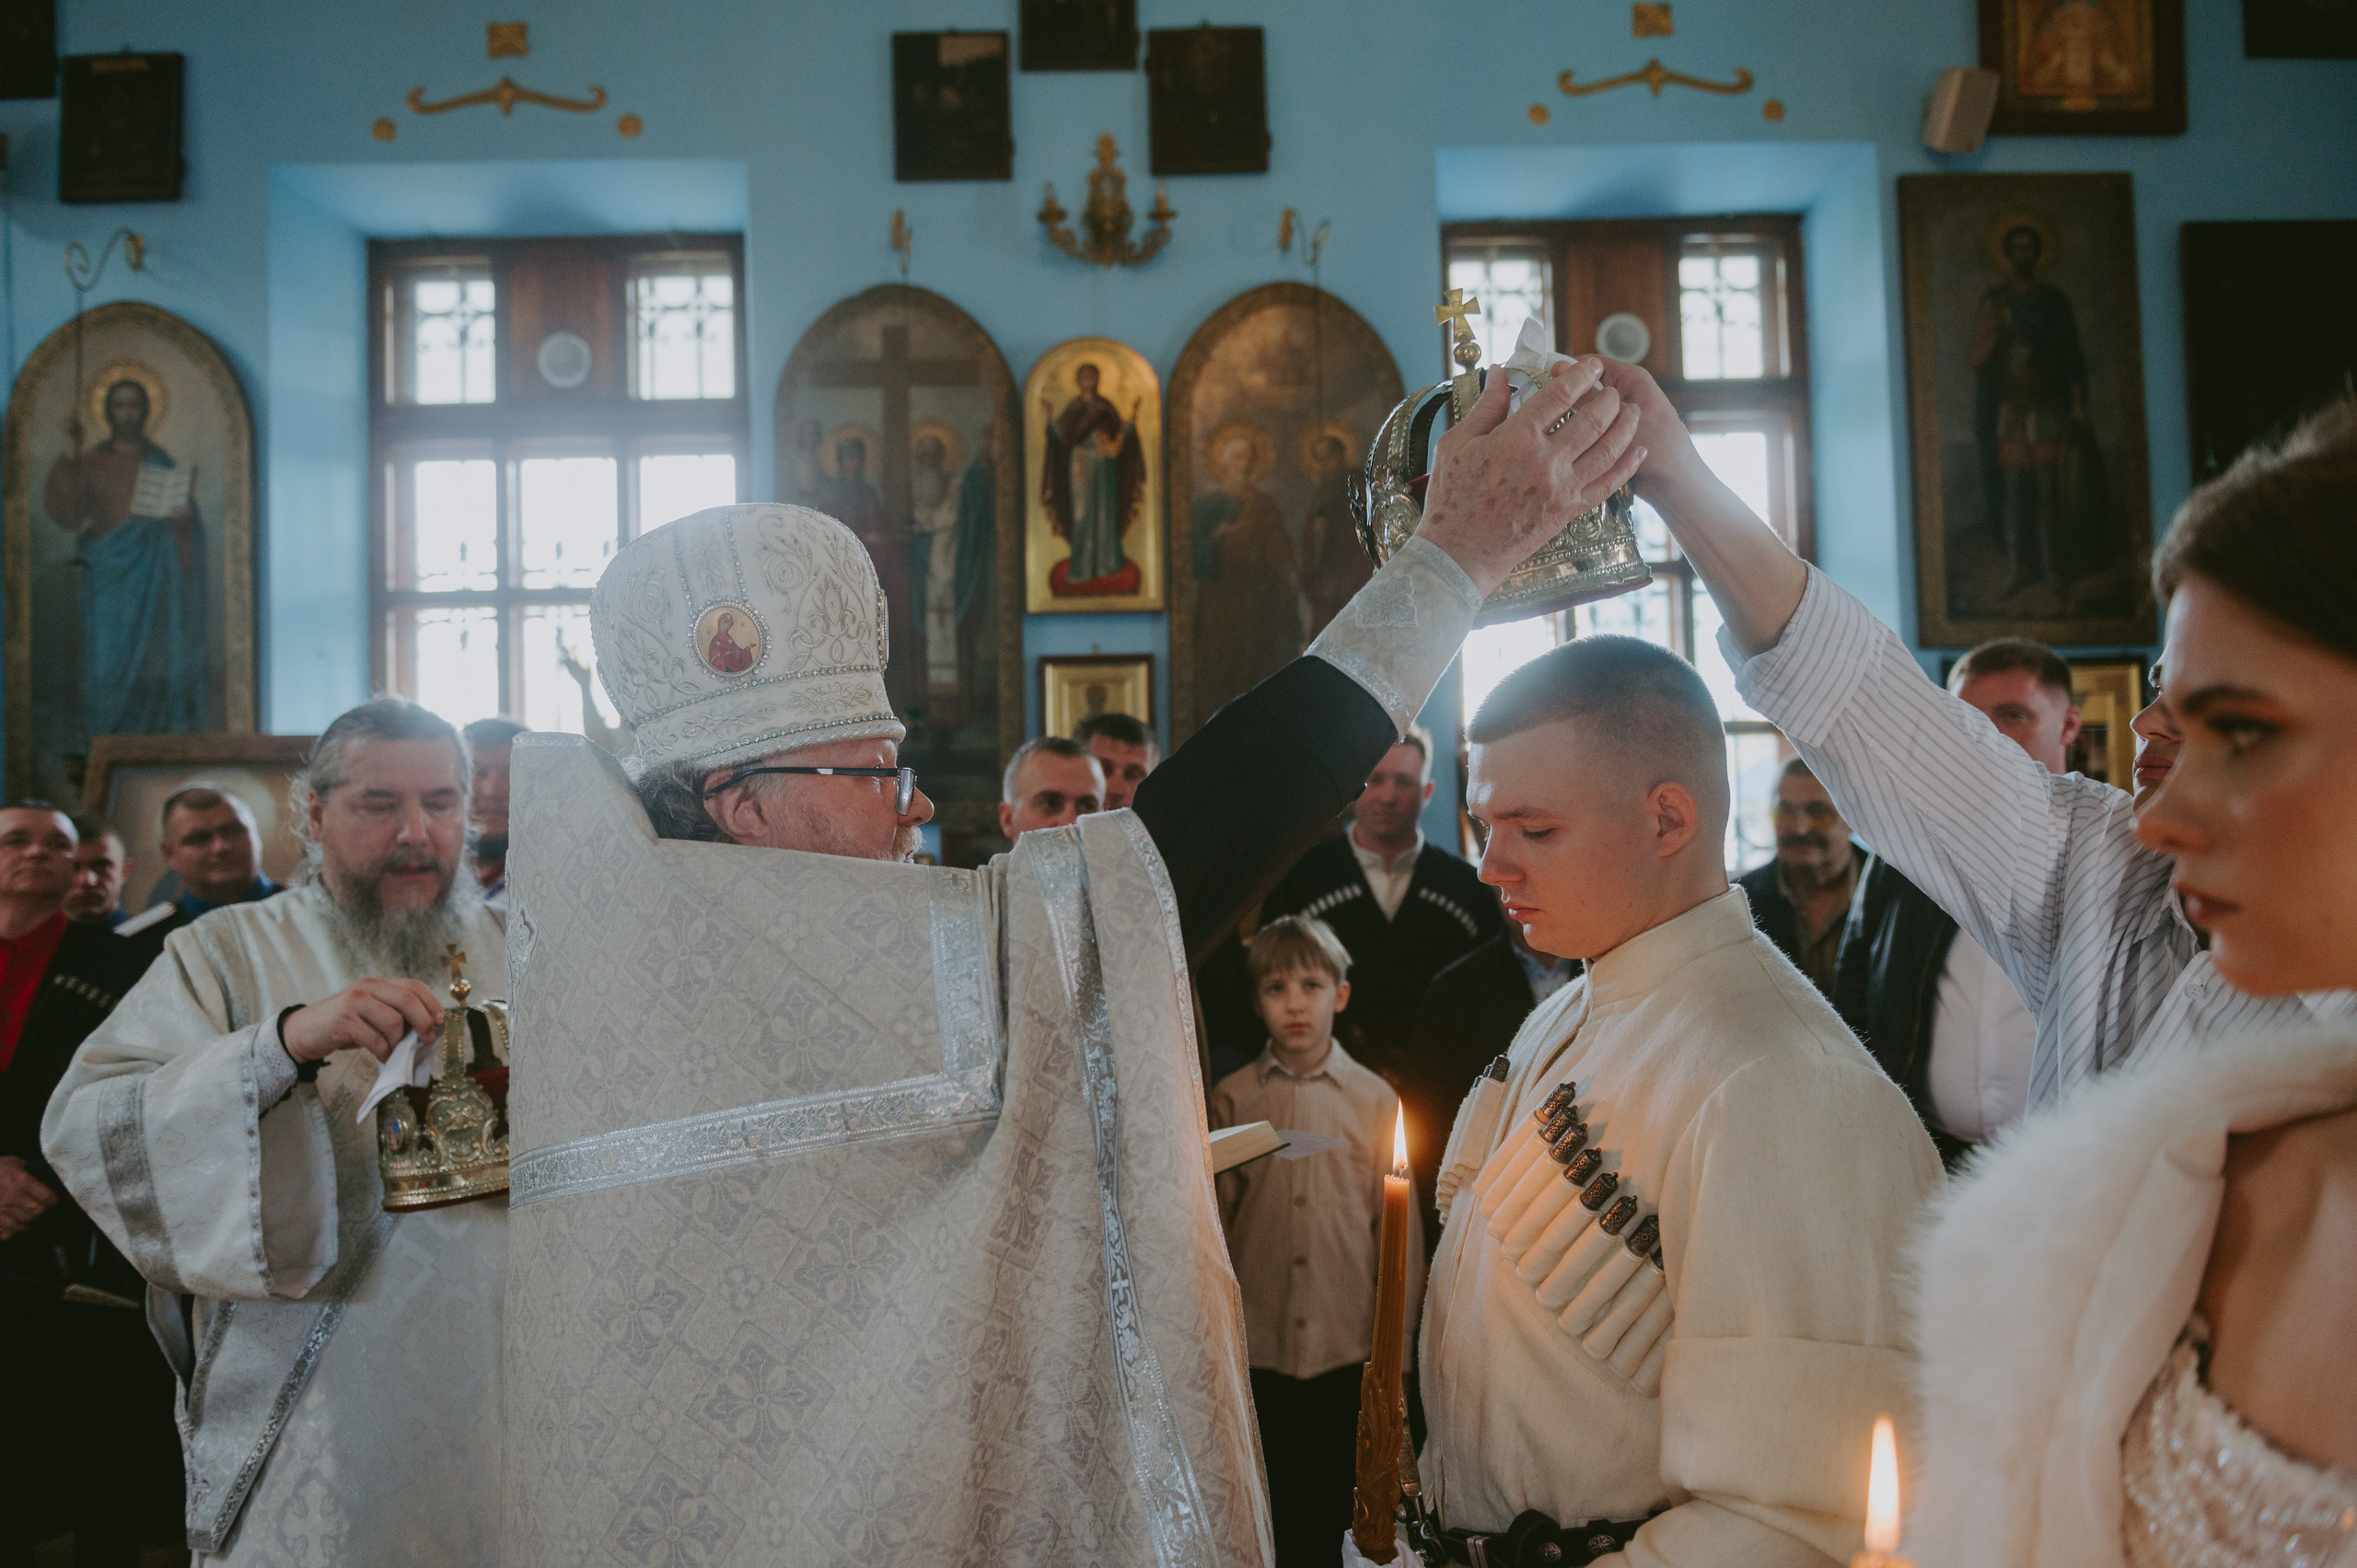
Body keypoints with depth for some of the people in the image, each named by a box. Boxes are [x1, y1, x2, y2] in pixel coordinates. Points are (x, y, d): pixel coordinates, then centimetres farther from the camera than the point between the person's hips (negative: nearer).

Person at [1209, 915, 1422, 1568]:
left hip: (1350, 1350, 0)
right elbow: (1213, 1224, 5)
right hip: (1258, 1350, 0)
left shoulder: (1374, 1098, 0)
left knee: (1343, 1513, 10)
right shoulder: (1230, 1099, 1)